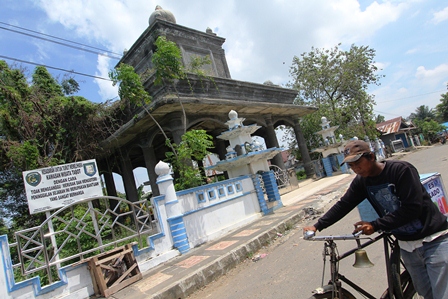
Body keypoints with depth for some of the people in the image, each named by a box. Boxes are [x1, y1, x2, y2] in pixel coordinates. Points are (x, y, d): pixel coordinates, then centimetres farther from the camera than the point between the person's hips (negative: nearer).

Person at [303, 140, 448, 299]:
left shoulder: (401, 169, -20)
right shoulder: (361, 181, -2)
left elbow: (412, 208, -24)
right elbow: (343, 205, -4)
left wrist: (375, 225, -25)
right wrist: (317, 226, -11)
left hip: (434, 241, -5)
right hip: (407, 245, 5)